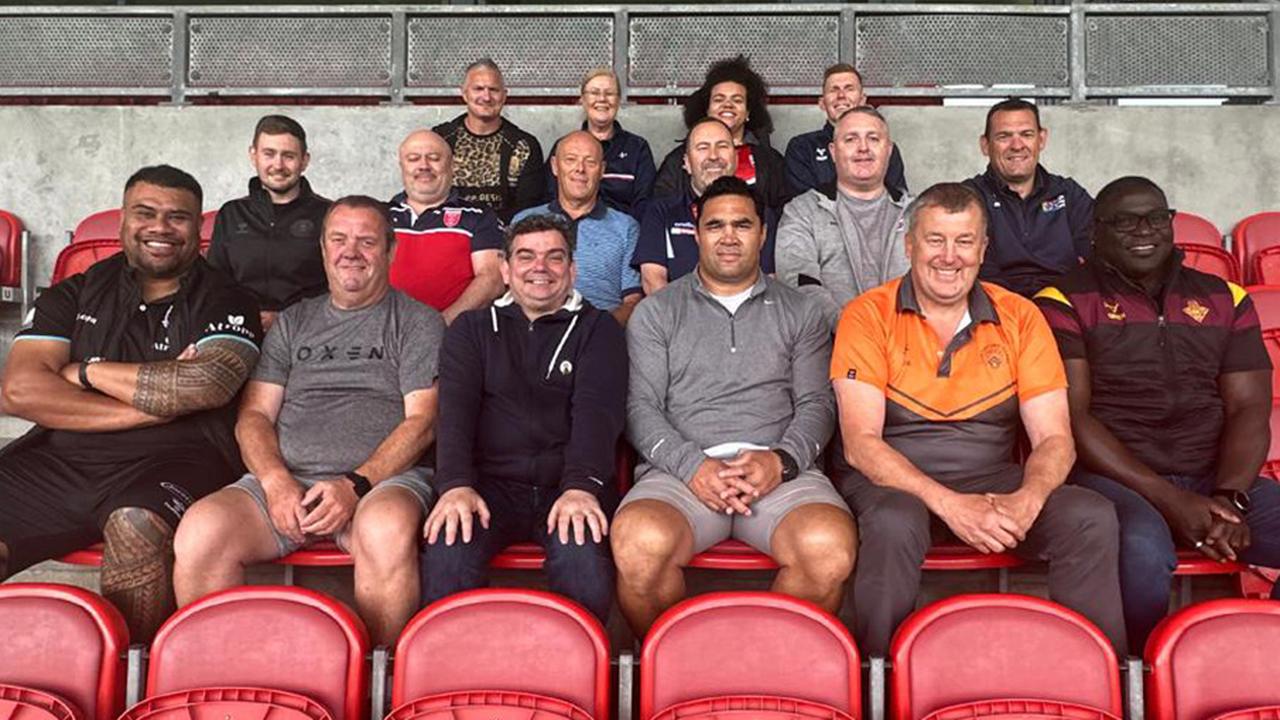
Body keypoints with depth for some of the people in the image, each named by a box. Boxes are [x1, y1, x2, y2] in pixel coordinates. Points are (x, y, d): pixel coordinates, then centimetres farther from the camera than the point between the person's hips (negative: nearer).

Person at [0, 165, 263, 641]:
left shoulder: (225, 302, 7)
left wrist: (86, 371, -1)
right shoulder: (77, 293, 17)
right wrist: (159, 398, -8)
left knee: (137, 527, -35)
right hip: (57, 459, 4)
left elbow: (209, 383, -14)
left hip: (167, 464, -4)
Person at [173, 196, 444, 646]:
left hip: (384, 478, -3)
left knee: (387, 529, -38)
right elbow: (253, 415, 15)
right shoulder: (293, 323, 23)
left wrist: (357, 485, -14)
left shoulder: (418, 322, 11)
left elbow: (421, 420, 0)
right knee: (201, 531, -25)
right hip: (285, 477, 4)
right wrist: (276, 482, -6)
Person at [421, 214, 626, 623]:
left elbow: (597, 412, -3)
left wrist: (582, 485, -22)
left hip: (569, 486, -1)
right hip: (490, 483, 1)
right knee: (446, 554, -29)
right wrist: (456, 485, -17)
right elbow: (455, 410, 3)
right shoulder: (472, 329, 18)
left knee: (582, 559, -32)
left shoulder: (596, 329, 14)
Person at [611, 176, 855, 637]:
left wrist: (781, 460, -10)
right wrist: (693, 465, -11)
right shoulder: (656, 312, 17)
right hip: (681, 470, 0)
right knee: (639, 543, -33)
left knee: (830, 547, -31)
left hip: (781, 473, 1)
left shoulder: (800, 313, 21)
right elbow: (641, 406, 7)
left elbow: (817, 404, 11)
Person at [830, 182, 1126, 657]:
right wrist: (948, 504, -25)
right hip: (894, 480, -3)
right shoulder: (869, 316, -3)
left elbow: (1054, 439, 2)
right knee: (894, 523, -36)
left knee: (1092, 518, -22)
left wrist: (1027, 499, -21)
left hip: (994, 478, 3)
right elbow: (860, 443, -12)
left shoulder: (1020, 318, 6)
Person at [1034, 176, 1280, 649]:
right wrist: (1170, 500, -13)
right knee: (1143, 548, -36)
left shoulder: (1226, 299, 18)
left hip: (1213, 477, 5)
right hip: (1112, 478, -5)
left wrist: (1229, 498, -9)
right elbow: (1072, 418, -5)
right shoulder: (1064, 302, 4)